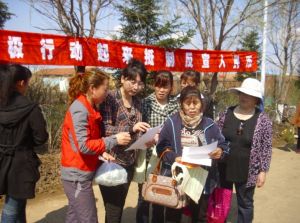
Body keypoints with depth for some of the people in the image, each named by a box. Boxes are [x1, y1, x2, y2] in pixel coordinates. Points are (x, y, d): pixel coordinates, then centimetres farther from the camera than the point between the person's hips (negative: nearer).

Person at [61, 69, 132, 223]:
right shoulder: (80, 110, -20)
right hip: (77, 175, -9)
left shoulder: (89, 107, 9)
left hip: (80, 174, 9)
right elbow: (84, 146, -25)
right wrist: (114, 140, -21)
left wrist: (102, 152, 2)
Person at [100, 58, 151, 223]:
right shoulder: (110, 98, -11)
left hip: (129, 163, 6)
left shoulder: (138, 102, 9)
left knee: (120, 207, 17)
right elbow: (105, 129, -19)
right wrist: (131, 128, -29)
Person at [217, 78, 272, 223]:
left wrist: (263, 171, -7)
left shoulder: (263, 120, -9)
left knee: (245, 204, 15)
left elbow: (266, 148, -5)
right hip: (223, 169, 3)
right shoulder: (226, 113, -3)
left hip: (246, 172, -2)